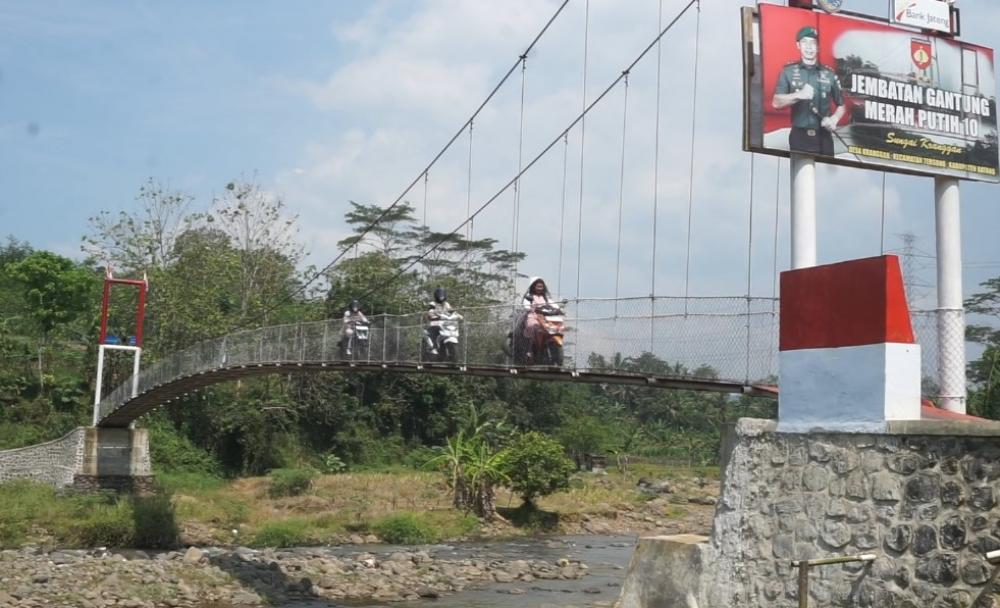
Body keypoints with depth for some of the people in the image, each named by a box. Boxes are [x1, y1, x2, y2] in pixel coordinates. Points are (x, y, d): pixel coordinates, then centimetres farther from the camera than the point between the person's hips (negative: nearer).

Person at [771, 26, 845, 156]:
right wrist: (798, 95, -22)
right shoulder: (788, 71, 4)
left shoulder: (829, 74, 8)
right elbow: (776, 103, -5)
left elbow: (841, 106, 14)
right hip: (799, 135, -1)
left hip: (823, 137, 2)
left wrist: (834, 119, -7)